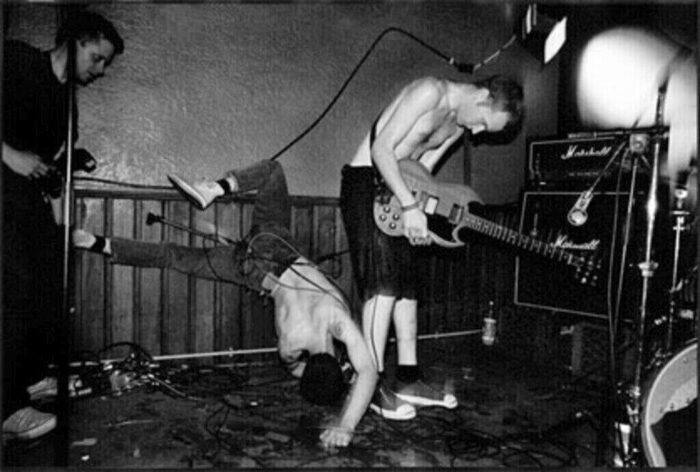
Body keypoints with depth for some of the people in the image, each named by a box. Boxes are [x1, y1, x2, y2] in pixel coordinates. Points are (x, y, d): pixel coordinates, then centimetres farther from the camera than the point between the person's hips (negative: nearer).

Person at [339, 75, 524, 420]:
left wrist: (433, 222, -4)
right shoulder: (431, 92, -17)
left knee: (406, 284, 5)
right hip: (367, 182, -9)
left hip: (397, 191, 9)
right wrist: (410, 205, -26)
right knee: (384, 282, -15)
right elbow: (381, 149, -22)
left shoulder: (459, 124, 10)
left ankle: (407, 378, 12)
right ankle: (374, 385, -11)